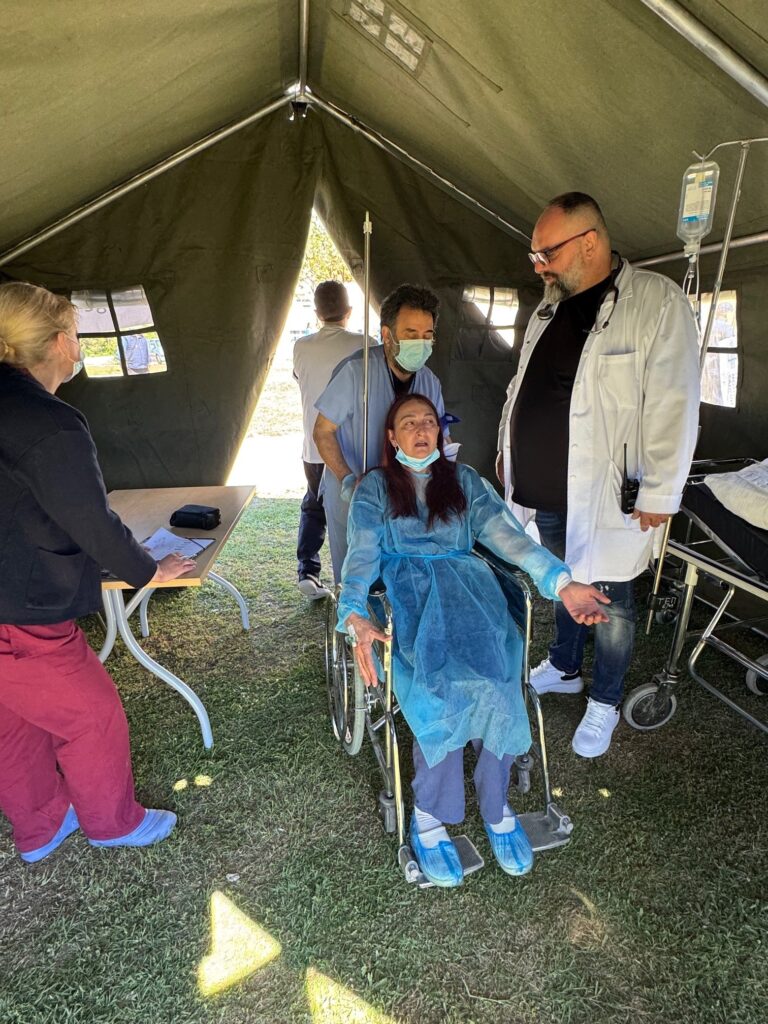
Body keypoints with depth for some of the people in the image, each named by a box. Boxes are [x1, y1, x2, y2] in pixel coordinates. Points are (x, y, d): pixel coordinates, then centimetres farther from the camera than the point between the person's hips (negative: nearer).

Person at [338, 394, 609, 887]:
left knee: (495, 672, -26)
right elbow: (362, 554, -1)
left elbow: (508, 533, 6)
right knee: (446, 678, -28)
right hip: (408, 588, -2)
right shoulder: (375, 487, 13)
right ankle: (430, 814, -8)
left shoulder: (464, 480, 20)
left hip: (466, 582, 2)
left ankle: (495, 805, -4)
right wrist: (355, 615, -21)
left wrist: (562, 582, -9)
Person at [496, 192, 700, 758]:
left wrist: (659, 494, -15)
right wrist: (507, 450, 18)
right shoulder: (552, 303, 12)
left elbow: (672, 405, -14)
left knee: (608, 601, 9)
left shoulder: (658, 301, -10)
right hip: (542, 492, 6)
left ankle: (604, 703, 29)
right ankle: (564, 668, 43)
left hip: (607, 498, -6)